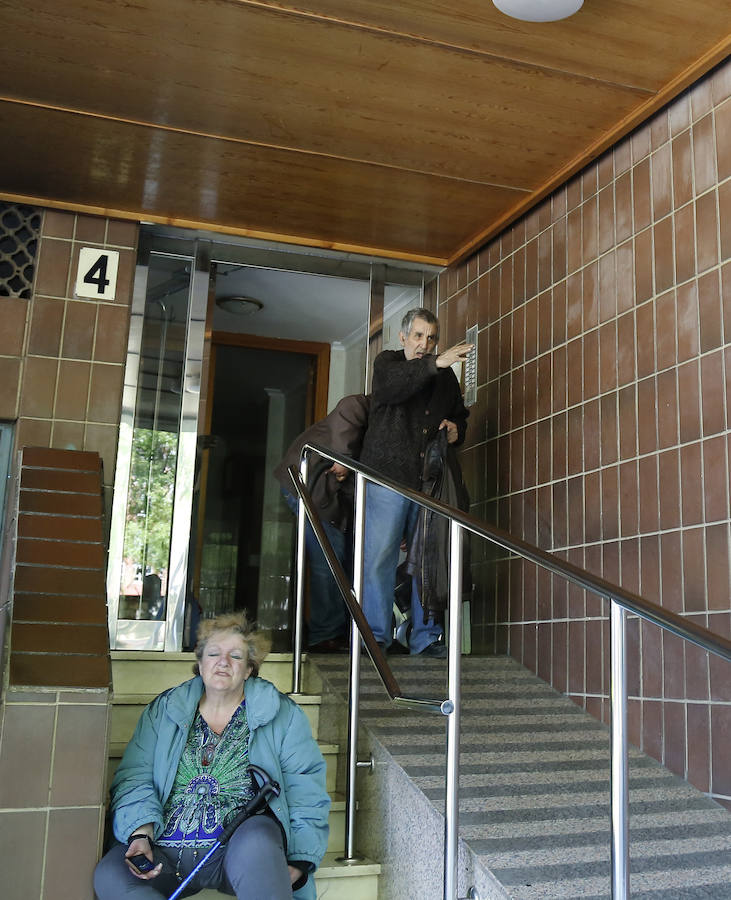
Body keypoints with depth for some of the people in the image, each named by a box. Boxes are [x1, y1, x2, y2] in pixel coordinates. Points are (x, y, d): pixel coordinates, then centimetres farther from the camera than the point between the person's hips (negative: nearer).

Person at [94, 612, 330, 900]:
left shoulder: (282, 714, 11)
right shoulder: (163, 711, 17)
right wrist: (141, 834, -10)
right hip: (165, 852, 4)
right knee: (108, 876, -26)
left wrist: (298, 863, -7)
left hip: (242, 847, -4)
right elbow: (135, 778, 9)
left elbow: (306, 788, 4)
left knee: (257, 841, -39)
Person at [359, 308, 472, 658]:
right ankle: (375, 635, 4)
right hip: (388, 476, -4)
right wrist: (436, 363, -32)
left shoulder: (446, 375, 19)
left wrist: (455, 429, 8)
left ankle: (426, 637, 10)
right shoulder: (387, 362, 5)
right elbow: (392, 385, -20)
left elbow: (460, 415, 32)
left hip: (429, 482, 4)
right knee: (379, 557, -5)